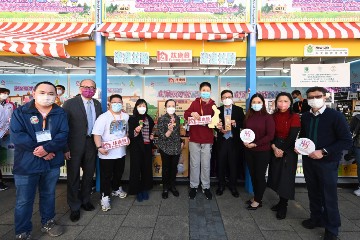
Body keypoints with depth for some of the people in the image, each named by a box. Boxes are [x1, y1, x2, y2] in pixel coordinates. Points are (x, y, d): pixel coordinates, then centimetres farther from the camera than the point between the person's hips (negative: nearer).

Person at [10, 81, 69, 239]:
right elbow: (16, 136, -15)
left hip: (52, 162, 3)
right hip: (26, 164, -2)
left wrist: (47, 148, -24)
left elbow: (64, 134, -8)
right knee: (24, 200, 8)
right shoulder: (20, 112, -4)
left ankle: (47, 223, 38)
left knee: (48, 195, 18)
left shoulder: (60, 113, 1)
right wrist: (39, 151, -19)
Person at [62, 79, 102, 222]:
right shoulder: (70, 104, -10)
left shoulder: (97, 104, 6)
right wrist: (65, 148, -15)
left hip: (91, 145, 5)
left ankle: (85, 200, 38)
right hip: (75, 146, -4)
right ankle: (74, 207, 25)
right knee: (73, 177, 8)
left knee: (89, 174, 17)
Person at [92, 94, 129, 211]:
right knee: (106, 176, 4)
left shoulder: (126, 116, 6)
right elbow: (97, 134, -18)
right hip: (107, 153, -5)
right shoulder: (103, 117, -13)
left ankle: (116, 189, 43)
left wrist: (128, 138, -1)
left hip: (121, 152, 6)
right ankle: (105, 197, 18)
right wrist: (99, 147, -29)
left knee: (119, 173, 21)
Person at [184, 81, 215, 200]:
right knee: (194, 164, 9)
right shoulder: (195, 102, 4)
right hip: (194, 138, 1)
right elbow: (186, 114, 1)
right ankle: (193, 186, 23)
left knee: (206, 165, 8)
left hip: (207, 139, -1)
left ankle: (206, 187, 23)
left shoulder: (213, 105, 0)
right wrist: (192, 113, -19)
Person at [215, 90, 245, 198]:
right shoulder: (218, 110, 3)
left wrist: (235, 123, -18)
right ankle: (221, 185, 25)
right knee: (221, 163, 9)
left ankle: (233, 186, 23)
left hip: (234, 141, 0)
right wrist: (220, 129, -15)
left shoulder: (239, 110, 1)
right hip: (222, 140, 1)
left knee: (233, 164, 7)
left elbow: (243, 124, 0)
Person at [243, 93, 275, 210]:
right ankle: (255, 196, 30)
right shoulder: (248, 116, 4)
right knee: (253, 175, 13)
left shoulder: (267, 117, -8)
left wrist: (255, 144, -17)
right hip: (249, 151, 4)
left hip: (262, 151, -4)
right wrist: (244, 141, -7)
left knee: (260, 176, 7)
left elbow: (270, 135, -13)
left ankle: (258, 200, 23)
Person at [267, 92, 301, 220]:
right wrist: (274, 148, -12)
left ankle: (283, 205, 15)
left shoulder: (294, 117, -8)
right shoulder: (273, 116, 4)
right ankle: (281, 201, 23)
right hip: (275, 149, 4)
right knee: (276, 176, 8)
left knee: (285, 177, 2)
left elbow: (292, 136, -12)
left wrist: (282, 150, -10)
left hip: (288, 150, -4)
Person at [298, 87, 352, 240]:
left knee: (329, 196, 6)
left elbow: (347, 141, -14)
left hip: (327, 162, -4)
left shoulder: (335, 116, -12)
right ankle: (316, 218, 38)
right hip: (308, 160, 5)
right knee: (313, 192, 17)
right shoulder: (305, 117, 4)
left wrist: (323, 152, -20)